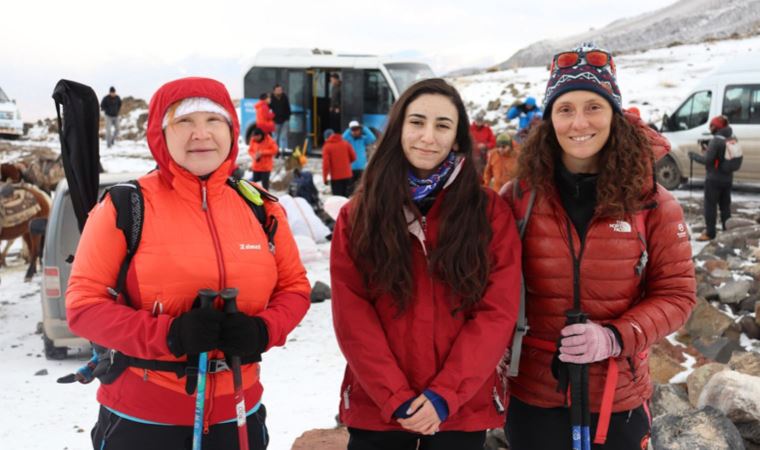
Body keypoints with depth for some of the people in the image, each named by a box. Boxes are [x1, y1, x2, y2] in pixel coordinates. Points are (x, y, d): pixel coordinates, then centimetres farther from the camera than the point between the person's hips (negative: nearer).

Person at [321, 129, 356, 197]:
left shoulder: (327, 147, -8)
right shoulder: (345, 143, 2)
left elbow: (326, 164, -13)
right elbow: (353, 157, 5)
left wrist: (325, 178, -7)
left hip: (335, 177, -4)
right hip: (347, 175, 4)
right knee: (346, 196, 14)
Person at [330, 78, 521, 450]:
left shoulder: (491, 212, -1)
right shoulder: (358, 215, 1)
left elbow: (497, 312, -6)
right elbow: (351, 315, -5)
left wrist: (444, 395, -14)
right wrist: (396, 398, -13)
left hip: (463, 409, 0)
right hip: (375, 408, 1)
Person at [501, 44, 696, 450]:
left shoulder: (652, 203, -6)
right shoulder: (518, 197, -6)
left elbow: (676, 294, -3)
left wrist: (615, 337, -18)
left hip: (618, 399, 0)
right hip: (532, 395, 0)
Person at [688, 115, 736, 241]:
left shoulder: (716, 141, -19)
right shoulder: (731, 140, 6)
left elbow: (707, 160, -20)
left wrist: (693, 155, -8)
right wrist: (708, 148, 12)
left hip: (714, 178, -8)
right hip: (727, 178, 8)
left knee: (710, 205, -2)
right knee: (725, 205, 15)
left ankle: (710, 233, -1)